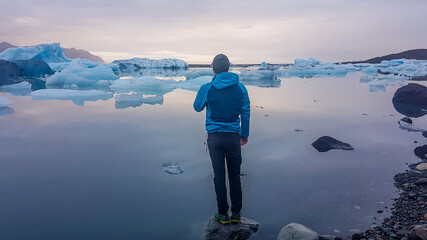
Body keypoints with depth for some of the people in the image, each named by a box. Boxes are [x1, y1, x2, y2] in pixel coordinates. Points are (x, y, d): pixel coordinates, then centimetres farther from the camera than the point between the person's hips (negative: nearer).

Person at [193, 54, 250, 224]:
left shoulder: (207, 88, -8)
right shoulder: (240, 88, -2)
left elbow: (197, 107, 9)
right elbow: (246, 112, 5)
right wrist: (245, 134, 15)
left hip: (214, 137, -1)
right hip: (234, 136, 2)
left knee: (219, 176, 8)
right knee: (235, 176, 12)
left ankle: (223, 214, 17)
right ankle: (236, 213, 20)